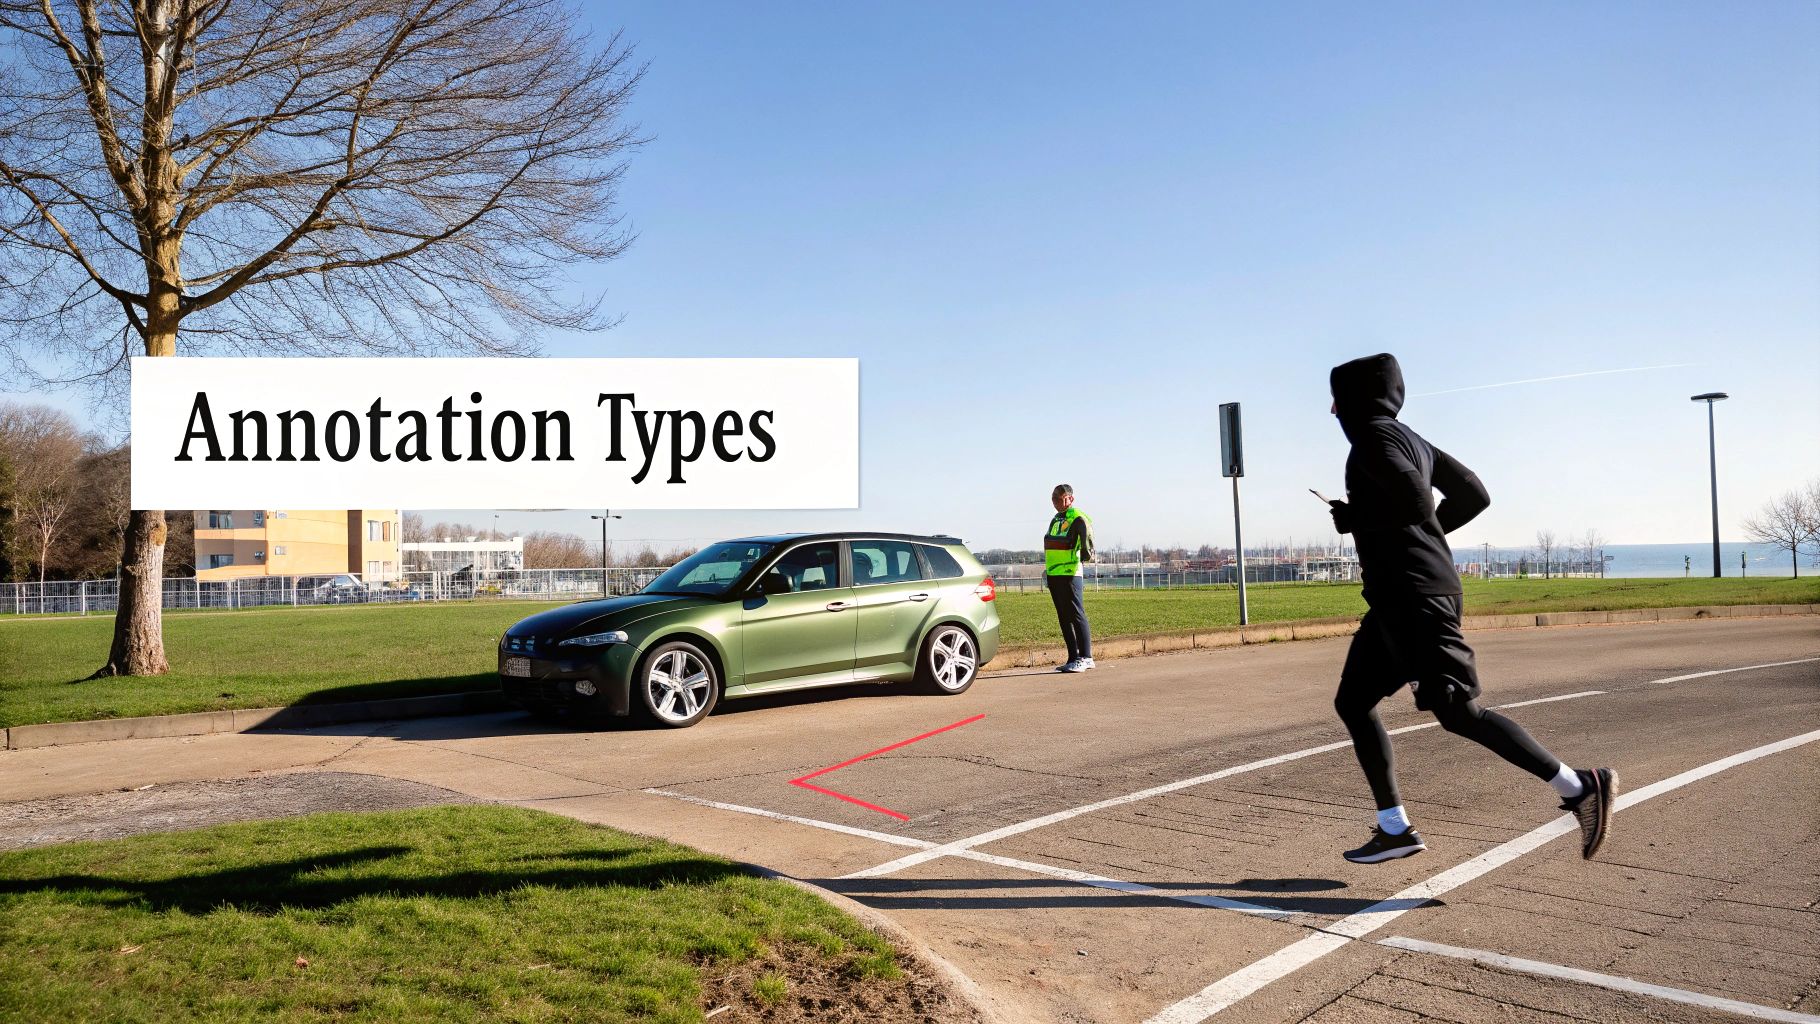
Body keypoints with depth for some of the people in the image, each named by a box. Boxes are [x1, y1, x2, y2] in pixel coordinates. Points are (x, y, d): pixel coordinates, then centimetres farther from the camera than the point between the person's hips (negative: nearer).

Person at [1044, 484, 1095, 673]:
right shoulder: (1055, 519, 20)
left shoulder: (1077, 518, -7)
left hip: (1070, 574, -9)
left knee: (1077, 615, -7)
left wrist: (1087, 552, -30)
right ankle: (1074, 658, 16)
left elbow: (1086, 532, -21)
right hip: (1053, 576, 9)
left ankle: (1085, 657, -2)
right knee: (1064, 618, 11)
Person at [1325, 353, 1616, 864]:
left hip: (1413, 596, -10)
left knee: (1459, 712, -12)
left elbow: (1415, 499, -25)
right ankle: (1394, 828, 11)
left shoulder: (1374, 435, -9)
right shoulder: (1409, 439, 19)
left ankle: (1580, 787, -6)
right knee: (1353, 701, 10)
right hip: (1399, 596, 10)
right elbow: (1473, 494, 22)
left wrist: (1352, 517, -12)